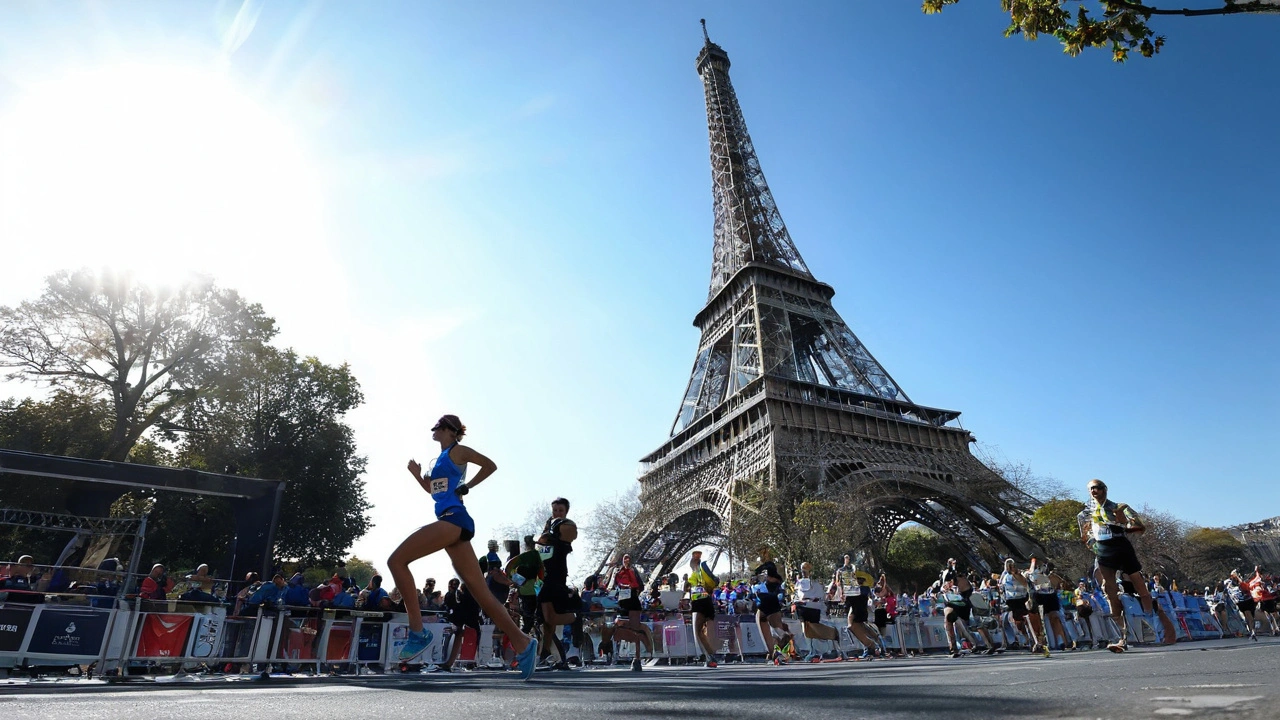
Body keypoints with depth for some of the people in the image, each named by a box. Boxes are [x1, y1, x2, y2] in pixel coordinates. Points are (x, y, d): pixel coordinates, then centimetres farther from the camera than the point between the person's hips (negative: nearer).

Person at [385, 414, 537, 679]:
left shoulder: (457, 451, 2)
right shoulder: (440, 459, 26)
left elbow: (490, 465, -1)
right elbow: (433, 489, 38)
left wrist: (467, 486, 0)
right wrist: (417, 475, 22)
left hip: (453, 518, -9)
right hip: (452, 523, 9)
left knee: (396, 560, -11)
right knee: (480, 590, 2)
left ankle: (418, 632, -11)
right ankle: (523, 643, 0)